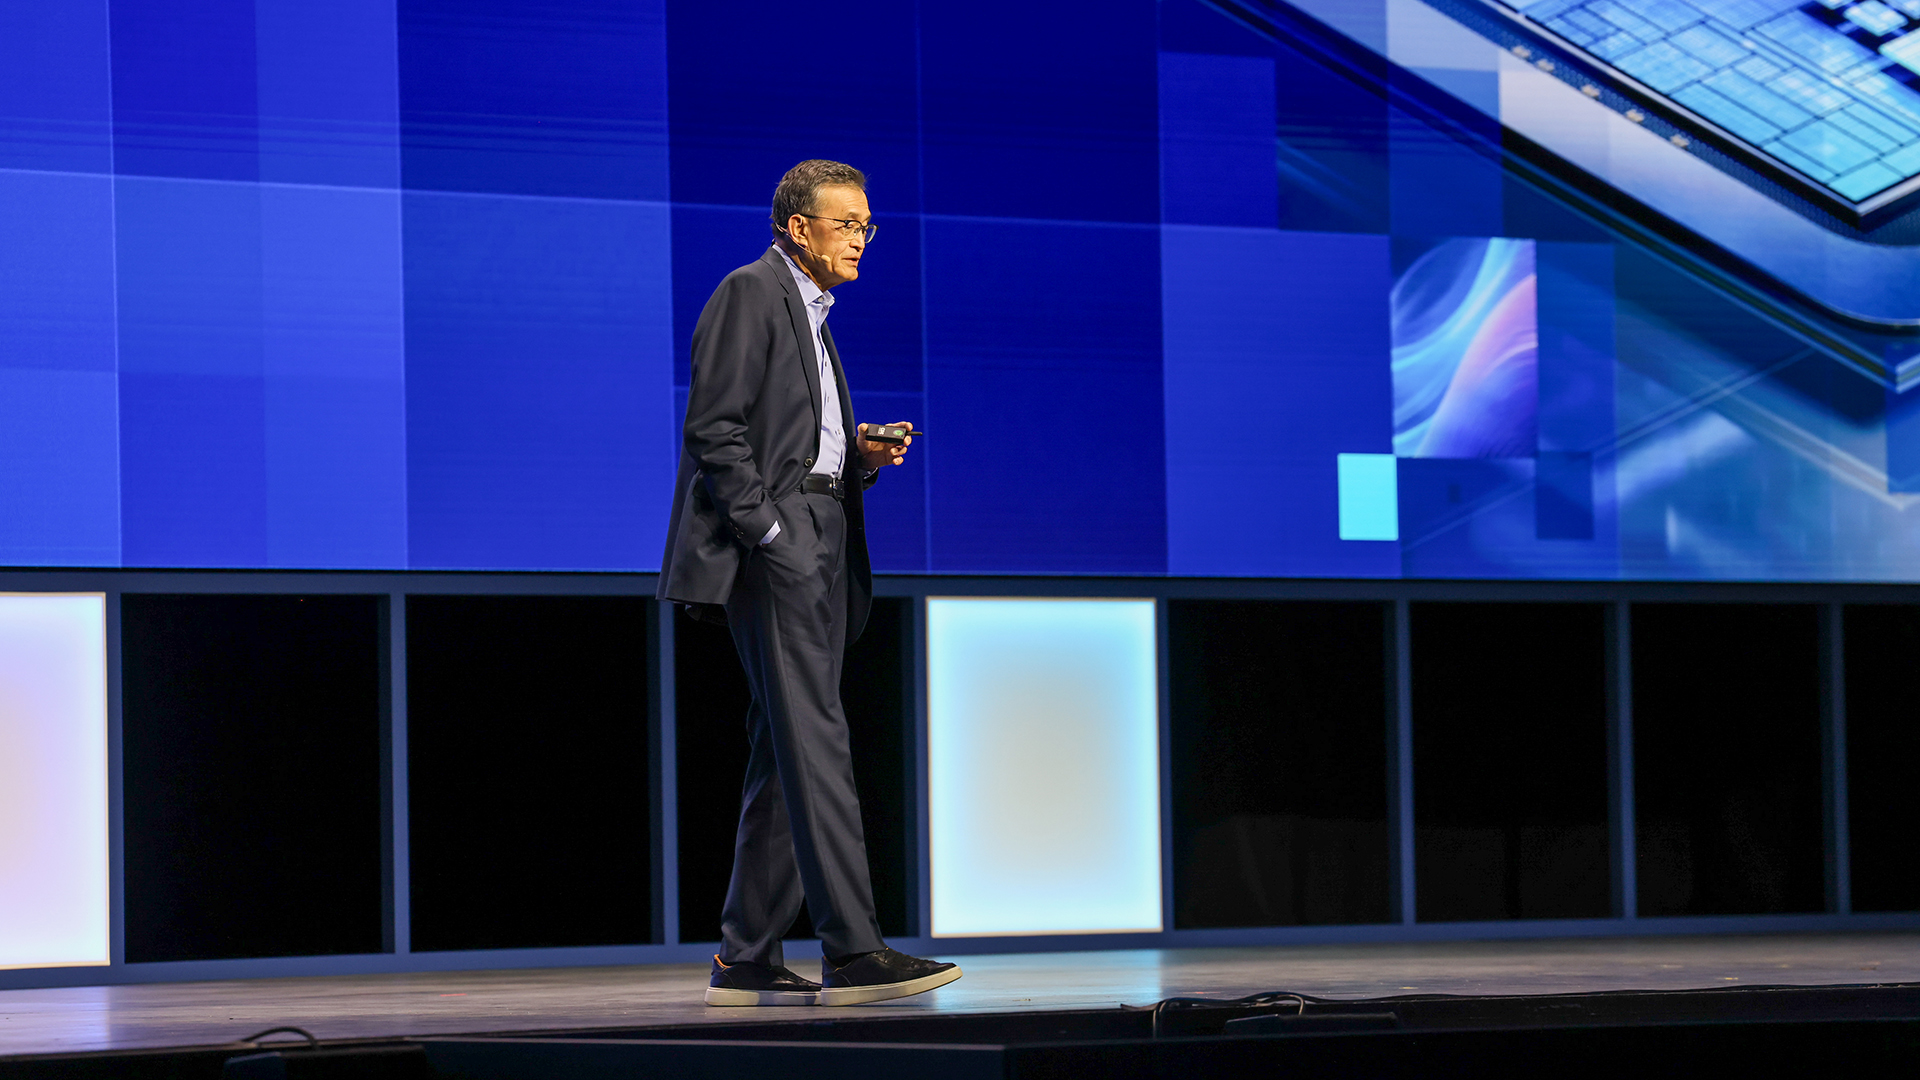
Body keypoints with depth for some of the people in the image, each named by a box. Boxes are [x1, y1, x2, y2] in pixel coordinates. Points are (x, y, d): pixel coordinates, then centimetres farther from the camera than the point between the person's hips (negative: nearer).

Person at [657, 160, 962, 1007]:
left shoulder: (811, 314, 25)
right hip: (771, 544, -10)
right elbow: (715, 429, -13)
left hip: (819, 546, 10)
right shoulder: (750, 294, -5)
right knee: (814, 743, -15)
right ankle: (852, 951, -20)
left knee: (786, 752, 7)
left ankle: (745, 961, 10)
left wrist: (863, 457, 8)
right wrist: (768, 533, -19)